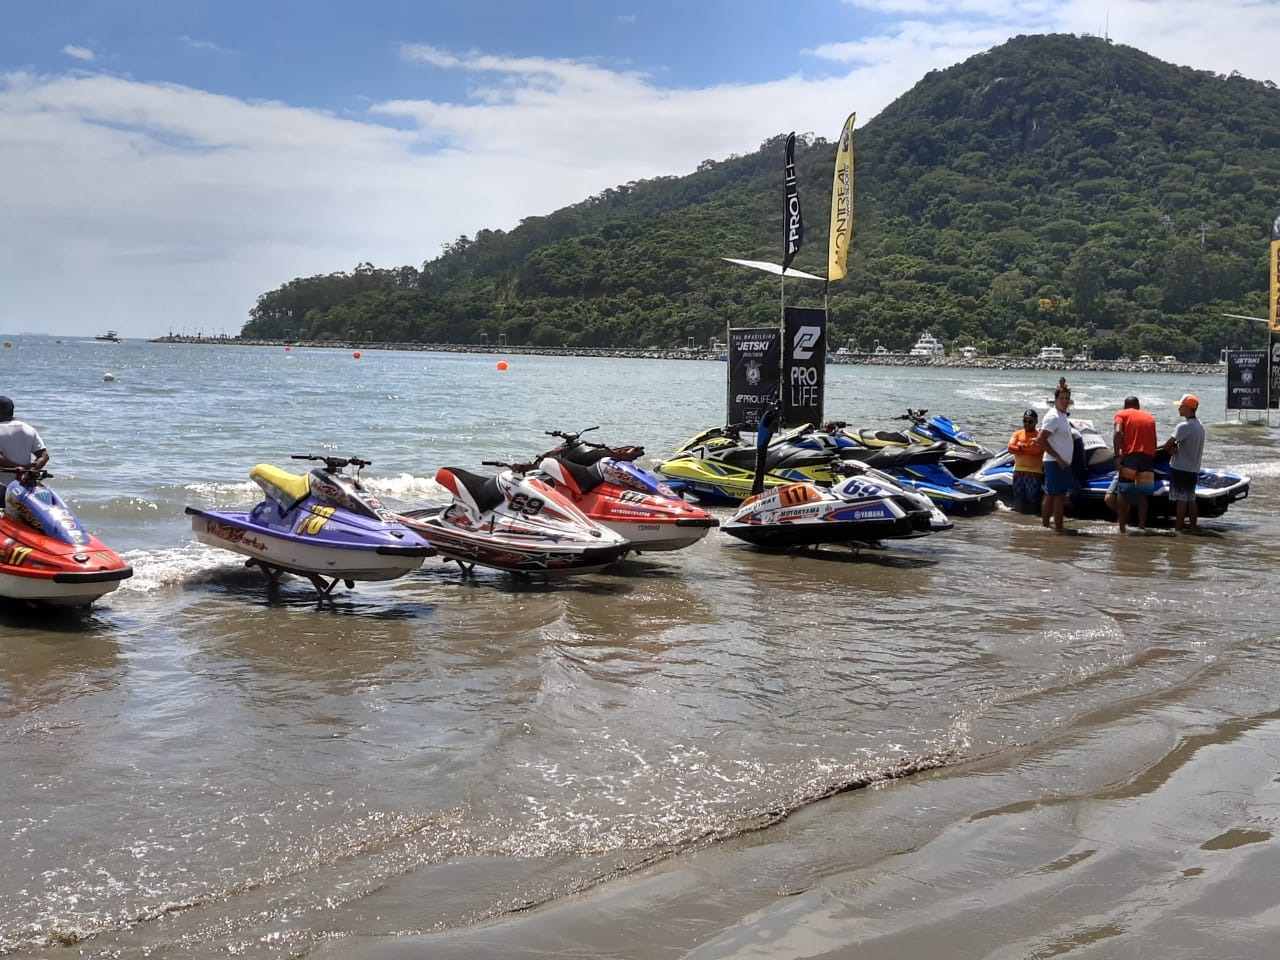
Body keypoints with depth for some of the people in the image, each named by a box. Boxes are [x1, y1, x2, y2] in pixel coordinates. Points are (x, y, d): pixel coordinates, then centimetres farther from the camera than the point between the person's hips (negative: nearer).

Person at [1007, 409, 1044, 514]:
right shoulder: (1017, 434, 11)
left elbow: (1037, 450, -14)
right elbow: (1011, 448, -5)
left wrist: (1021, 446, -8)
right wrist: (1029, 448, -9)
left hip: (1034, 471, -3)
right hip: (1019, 470, 4)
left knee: (1033, 496, -7)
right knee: (1018, 497, 8)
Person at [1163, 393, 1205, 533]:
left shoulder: (1184, 426, -19)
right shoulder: (1200, 425, 10)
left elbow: (1168, 445, -19)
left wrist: (1170, 449, 1)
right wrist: (1176, 448, -3)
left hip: (1180, 467, -8)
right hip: (1194, 468, 8)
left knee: (1181, 499, -5)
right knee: (1191, 499, 12)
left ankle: (1178, 528, -3)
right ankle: (1192, 527, 16)